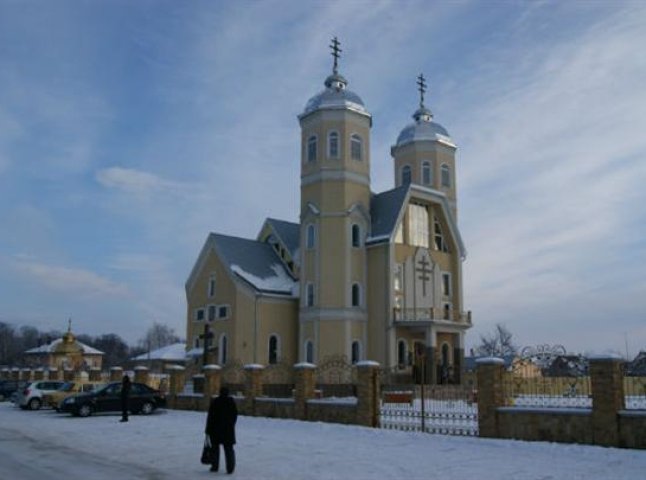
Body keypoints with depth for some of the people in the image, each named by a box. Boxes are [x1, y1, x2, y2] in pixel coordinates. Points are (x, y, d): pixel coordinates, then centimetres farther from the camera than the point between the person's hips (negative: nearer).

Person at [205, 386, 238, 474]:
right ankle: (230, 468, -2)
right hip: (228, 428, 2)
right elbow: (235, 414, 5)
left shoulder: (214, 401, -8)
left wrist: (208, 429, -2)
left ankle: (215, 466, 17)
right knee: (228, 448, 5)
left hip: (215, 427, -2)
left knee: (215, 447, 13)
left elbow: (210, 416, -8)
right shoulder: (231, 401, 0)